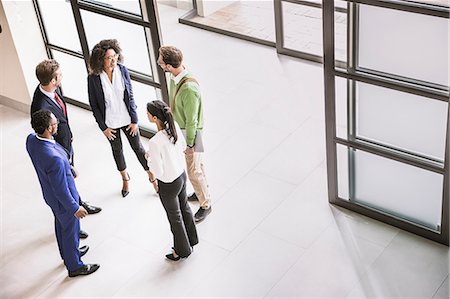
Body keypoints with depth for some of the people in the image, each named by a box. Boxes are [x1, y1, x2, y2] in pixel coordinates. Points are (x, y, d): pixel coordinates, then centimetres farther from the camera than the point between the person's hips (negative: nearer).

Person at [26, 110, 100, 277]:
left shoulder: (31, 139, -18)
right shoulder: (54, 158, -43)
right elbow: (61, 190, -30)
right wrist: (75, 208, -16)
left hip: (49, 193, 8)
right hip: (62, 200, -7)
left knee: (61, 224, 30)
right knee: (71, 231, 17)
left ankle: (68, 253, 55)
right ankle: (74, 266, 40)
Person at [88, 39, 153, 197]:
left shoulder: (122, 70, -13)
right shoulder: (93, 78, -18)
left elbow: (130, 96, -5)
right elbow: (94, 105, -9)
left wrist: (134, 120, -5)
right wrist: (103, 127, -7)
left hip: (127, 119, 0)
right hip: (110, 123, 0)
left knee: (138, 148, 12)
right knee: (117, 150, 21)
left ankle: (152, 177, 30)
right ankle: (125, 178, 45)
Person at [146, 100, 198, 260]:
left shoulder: (155, 142, -35)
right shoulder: (174, 126, -14)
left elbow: (158, 171, -27)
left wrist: (149, 158, -9)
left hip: (168, 185, -7)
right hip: (181, 175, 7)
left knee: (175, 217, 18)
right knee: (184, 208, 29)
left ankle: (183, 250, 42)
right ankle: (191, 240, 53)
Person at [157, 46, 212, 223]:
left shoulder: (189, 88, -38)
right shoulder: (175, 76, -11)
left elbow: (191, 120, -27)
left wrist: (190, 145, -17)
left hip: (190, 131, -8)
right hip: (179, 126, 8)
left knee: (193, 170, 6)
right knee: (197, 163, 27)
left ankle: (205, 205, 26)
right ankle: (203, 191, 48)